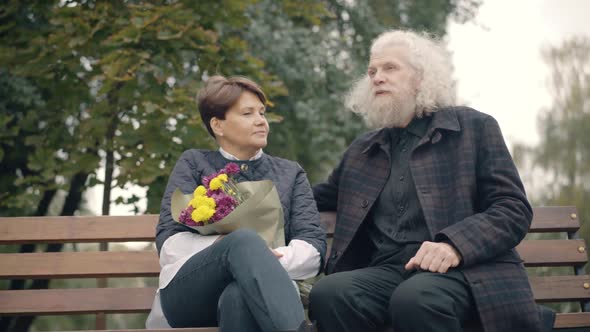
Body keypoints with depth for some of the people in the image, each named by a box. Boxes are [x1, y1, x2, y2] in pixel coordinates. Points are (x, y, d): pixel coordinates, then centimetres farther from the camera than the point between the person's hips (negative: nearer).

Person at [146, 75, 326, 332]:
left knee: (239, 297, -39)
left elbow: (313, 244, 8)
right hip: (190, 292, -1)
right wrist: (237, 249, -15)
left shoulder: (290, 173, 23)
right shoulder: (194, 164, 17)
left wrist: (265, 261, -15)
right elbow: (169, 242, 4)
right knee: (244, 240, -36)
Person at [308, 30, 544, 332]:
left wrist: (455, 245, -18)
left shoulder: (474, 128, 9)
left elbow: (513, 208, 1)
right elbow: (322, 196, 38)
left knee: (415, 299, -39)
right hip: (386, 271, 4)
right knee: (328, 294, -30)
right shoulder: (362, 149, 24)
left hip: (461, 270, -4)